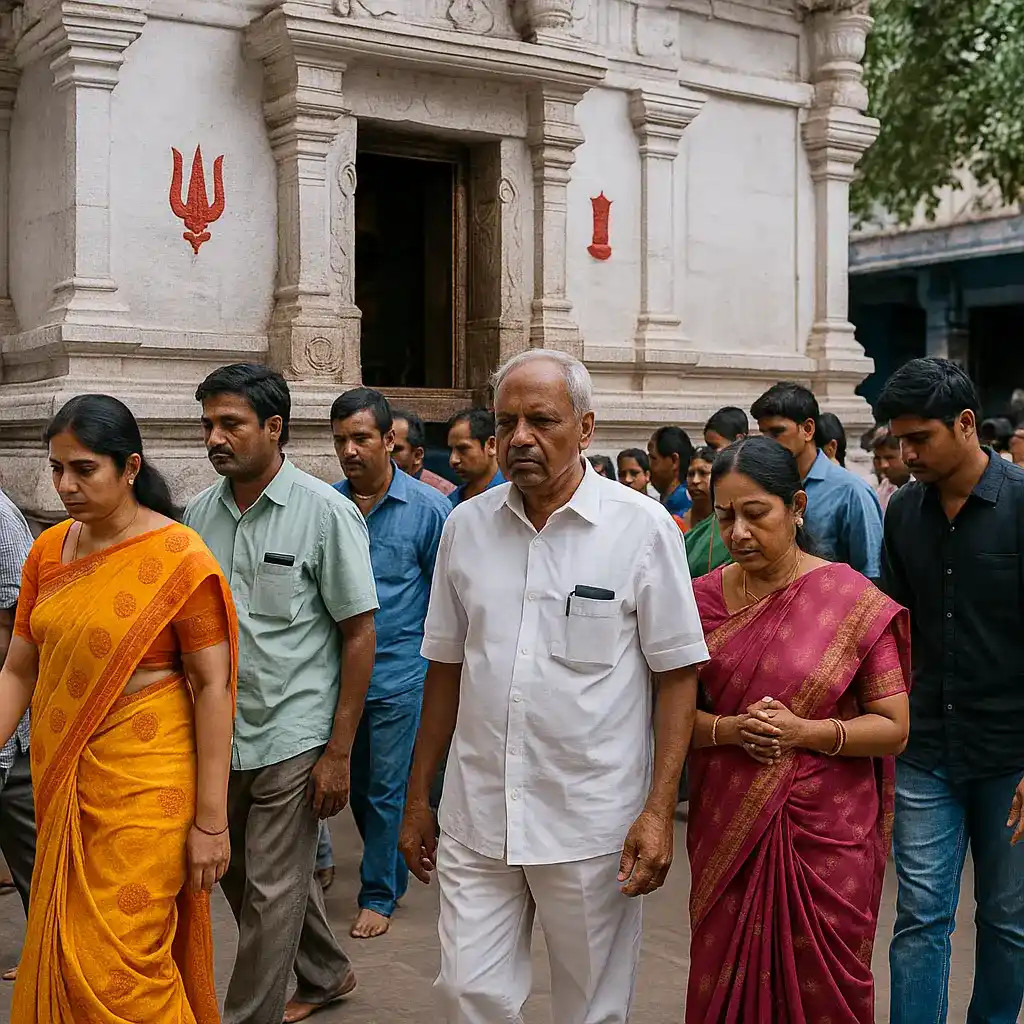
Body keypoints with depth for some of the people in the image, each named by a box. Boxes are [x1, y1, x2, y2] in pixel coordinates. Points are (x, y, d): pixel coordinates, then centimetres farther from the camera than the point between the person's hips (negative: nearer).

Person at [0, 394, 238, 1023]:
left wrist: (211, 821, -12)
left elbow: (211, 687, -12)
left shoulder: (180, 558, -13)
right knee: (62, 963, 15)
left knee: (117, 969, -3)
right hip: (61, 781, 6)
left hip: (143, 783, -6)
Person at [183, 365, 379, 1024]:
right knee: (241, 877, 19)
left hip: (291, 739, -6)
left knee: (269, 892, 2)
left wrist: (339, 752, -11)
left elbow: (359, 635, -8)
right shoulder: (199, 513, 5)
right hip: (217, 735, 6)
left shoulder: (326, 513, -10)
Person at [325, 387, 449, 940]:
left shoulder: (429, 508, -8)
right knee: (358, 786, 16)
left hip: (399, 672, -4)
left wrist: (435, 662, -3)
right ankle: (390, 868, 37)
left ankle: (379, 894, 18)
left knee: (386, 789, 3)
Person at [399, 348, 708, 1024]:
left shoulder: (643, 526, -7)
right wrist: (418, 797, 13)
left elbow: (677, 674, -5)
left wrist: (659, 810, -12)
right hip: (476, 817, 3)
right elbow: (447, 667, 12)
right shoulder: (467, 526, 5)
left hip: (592, 825, -3)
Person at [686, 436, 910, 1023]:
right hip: (727, 831, 3)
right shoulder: (704, 599, 1)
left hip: (827, 836, -2)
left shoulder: (855, 601, -7)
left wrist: (804, 732, -20)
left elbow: (894, 727, -6)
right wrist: (730, 729, -16)